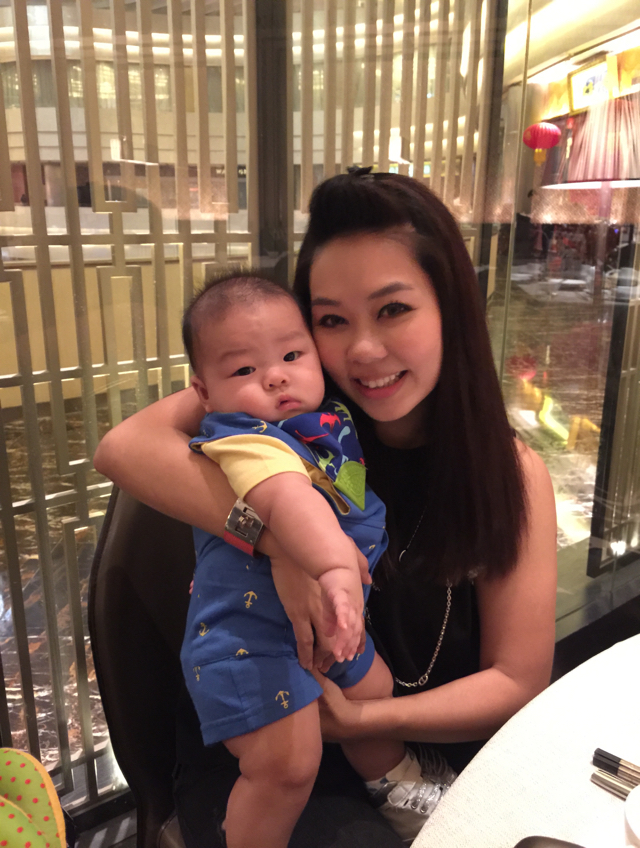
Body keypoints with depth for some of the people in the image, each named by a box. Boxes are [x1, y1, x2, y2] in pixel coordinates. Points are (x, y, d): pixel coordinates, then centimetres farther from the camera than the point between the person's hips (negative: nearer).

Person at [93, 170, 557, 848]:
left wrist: (366, 719, -19)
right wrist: (285, 538, -35)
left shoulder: (511, 475, -9)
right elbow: (124, 446, -26)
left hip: (432, 742, 3)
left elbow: (519, 680, -8)